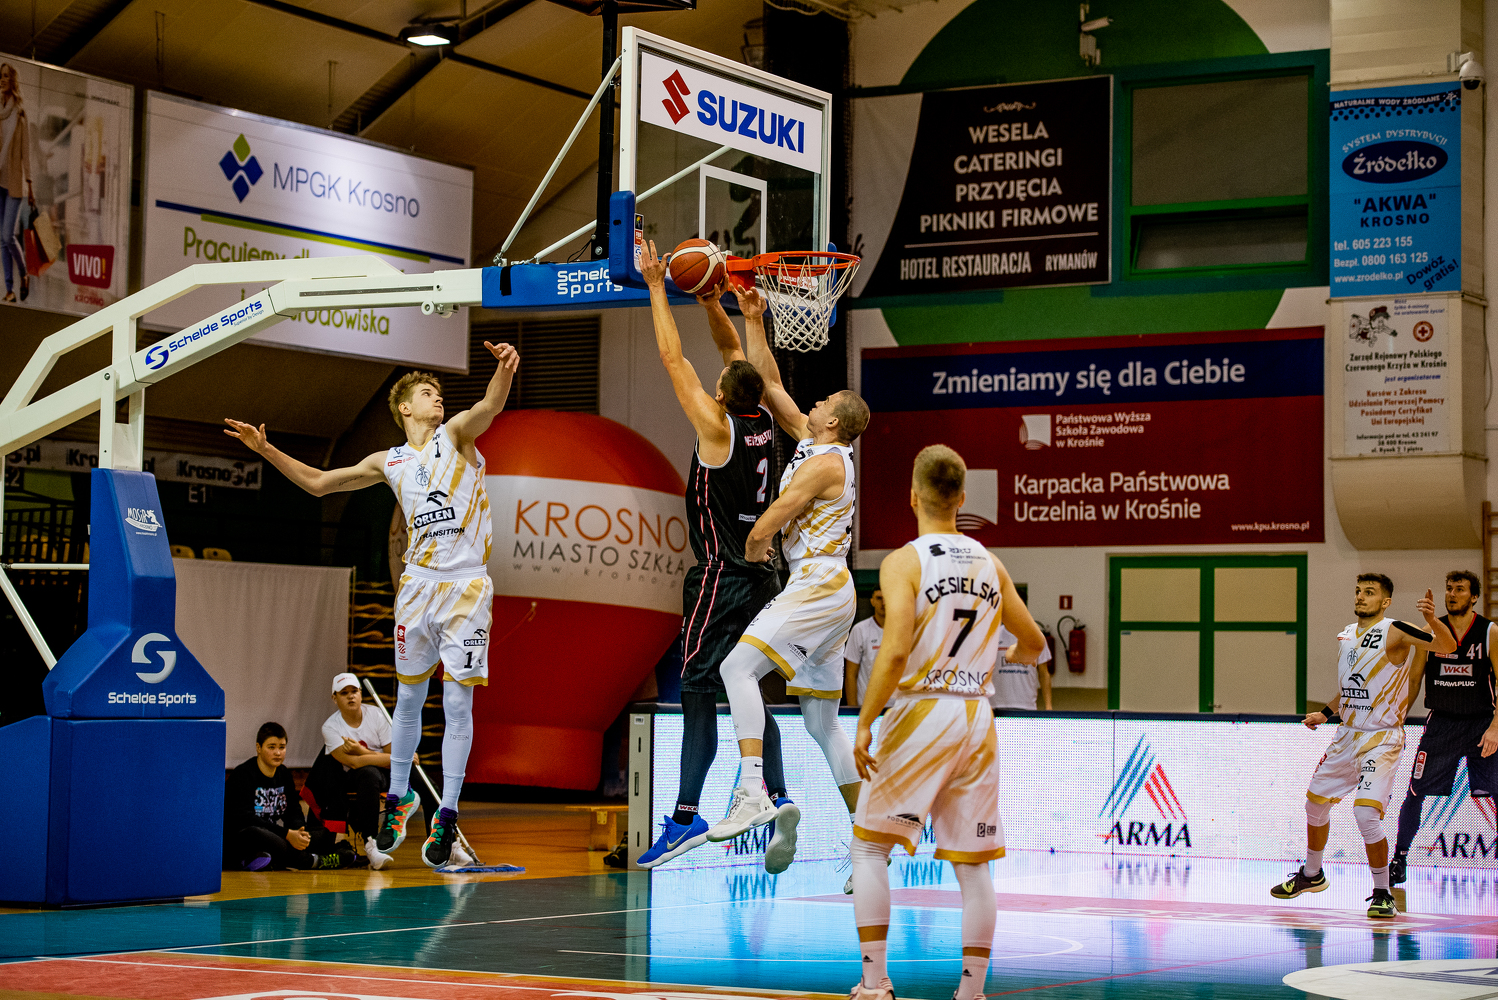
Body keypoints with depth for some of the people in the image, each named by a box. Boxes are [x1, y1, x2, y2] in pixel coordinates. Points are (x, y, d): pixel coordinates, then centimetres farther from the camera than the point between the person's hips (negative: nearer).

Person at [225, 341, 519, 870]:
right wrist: (266, 450, 12)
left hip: (466, 586, -4)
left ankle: (447, 815, 1)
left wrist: (504, 370, -42)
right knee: (409, 698, 11)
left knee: (458, 703, -5)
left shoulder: (456, 434, 3)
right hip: (418, 583, 4)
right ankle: (398, 798, 26)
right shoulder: (389, 462, 13)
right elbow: (317, 483, 22)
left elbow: (490, 406, -20)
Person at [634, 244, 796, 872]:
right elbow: (737, 356, 20)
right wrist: (711, 302, 16)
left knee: (699, 691, -8)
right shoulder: (761, 425, 6)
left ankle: (686, 815, -13)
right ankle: (777, 799, -2)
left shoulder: (718, 426, -12)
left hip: (720, 578, -8)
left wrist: (657, 288, -1)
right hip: (757, 577, 8)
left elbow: (674, 359, -7)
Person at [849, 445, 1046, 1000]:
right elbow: (1034, 644, 19)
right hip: (977, 717, 5)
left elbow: (895, 652, -20)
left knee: (870, 846, 7)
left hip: (921, 711, -4)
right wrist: (1007, 656, 42)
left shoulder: (904, 562, -8)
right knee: (972, 864, 9)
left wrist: (864, 724, -14)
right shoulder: (991, 565, 8)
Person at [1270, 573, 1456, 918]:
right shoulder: (1346, 636, 10)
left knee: (1366, 814, -21)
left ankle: (1382, 893, -4)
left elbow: (1447, 646, -29)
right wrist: (1326, 713, 17)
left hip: (1382, 739, -8)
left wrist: (1432, 621, -47)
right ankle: (1312, 875, 41)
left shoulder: (1394, 632, -13)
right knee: (1316, 803, 18)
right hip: (1348, 735, 8)